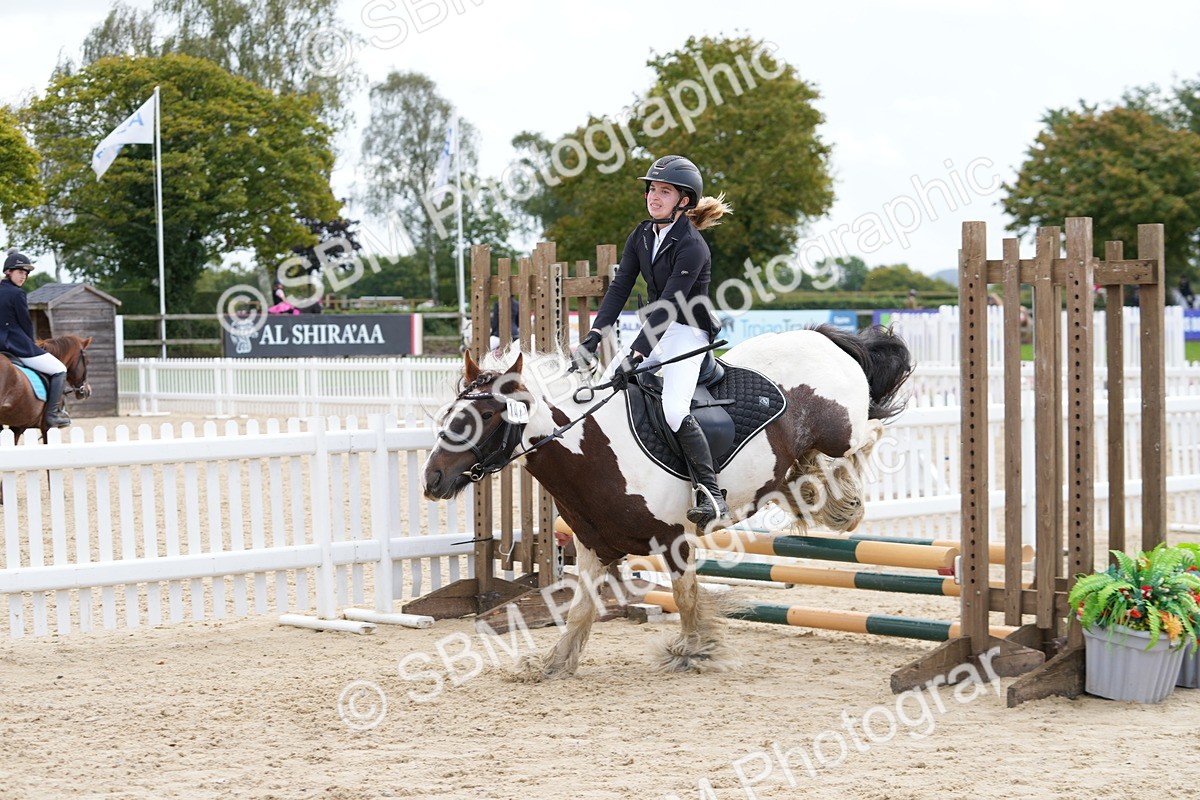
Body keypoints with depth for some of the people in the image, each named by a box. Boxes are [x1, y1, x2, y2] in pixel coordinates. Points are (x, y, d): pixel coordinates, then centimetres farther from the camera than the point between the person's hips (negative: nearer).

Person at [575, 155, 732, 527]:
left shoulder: (691, 248, -21)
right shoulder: (642, 235, 3)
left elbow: (669, 304, -26)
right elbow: (620, 287, 0)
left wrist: (638, 353, -32)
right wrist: (593, 339, -10)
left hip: (688, 333, -9)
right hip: (657, 328, 9)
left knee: (674, 409, -25)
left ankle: (713, 497, -20)